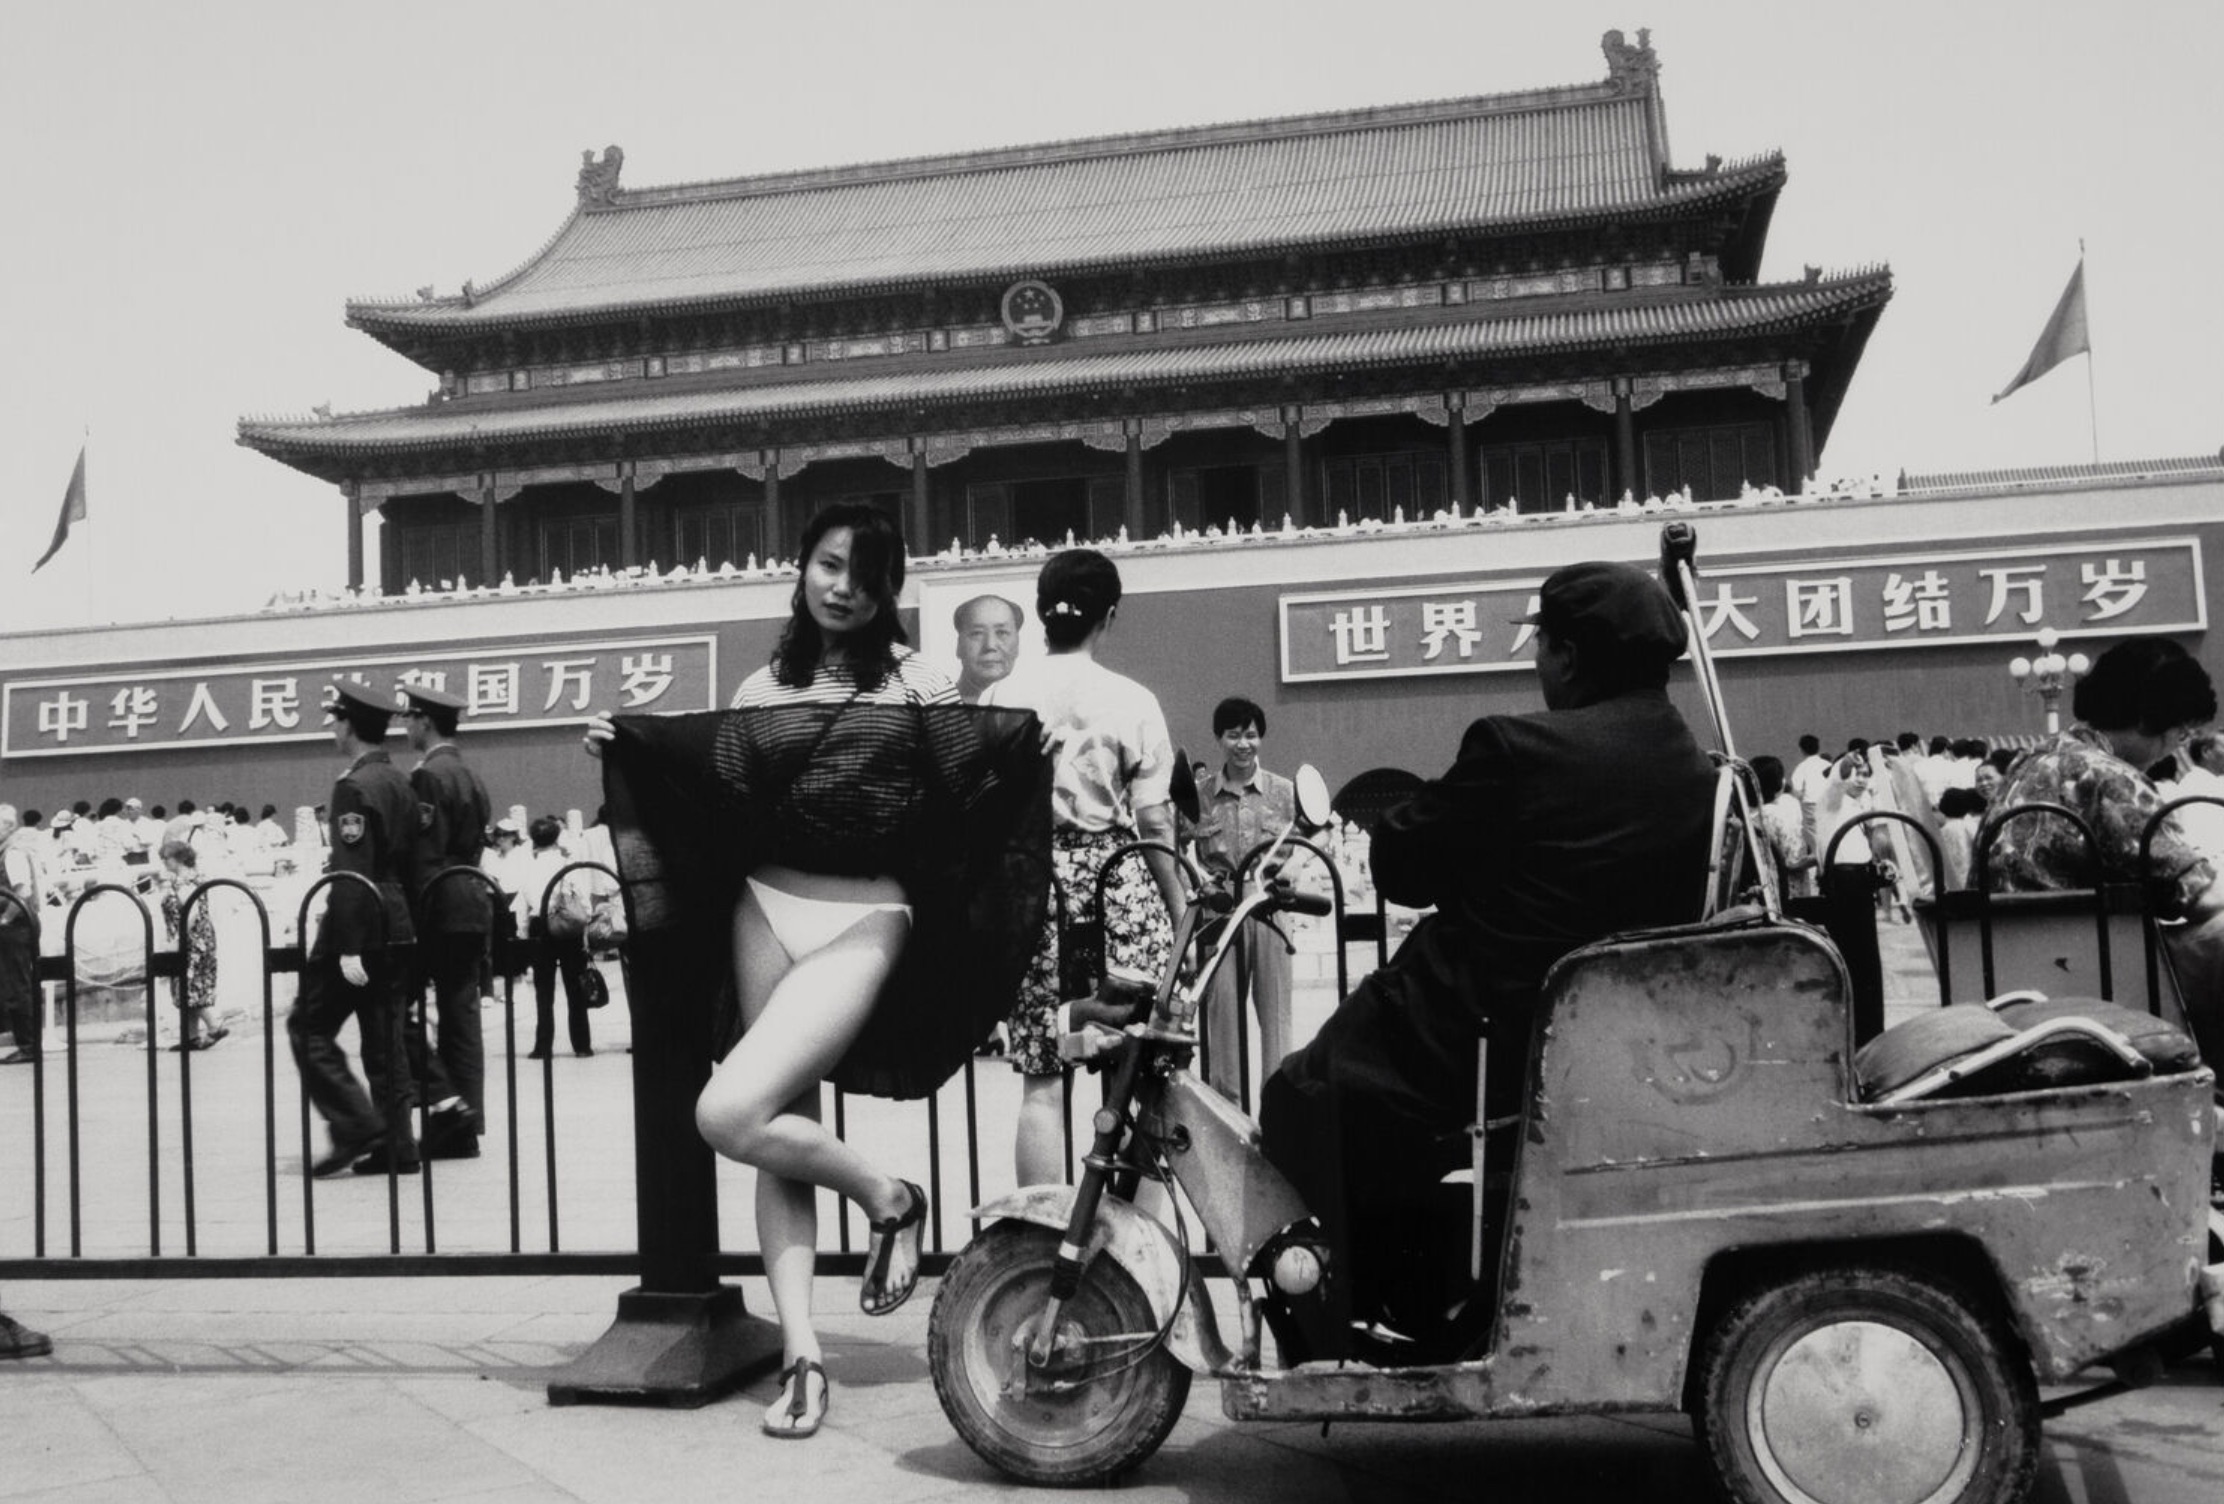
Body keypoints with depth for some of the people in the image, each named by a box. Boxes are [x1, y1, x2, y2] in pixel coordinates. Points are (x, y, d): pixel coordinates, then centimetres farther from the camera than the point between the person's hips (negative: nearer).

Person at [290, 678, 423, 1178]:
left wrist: (348, 946, -22)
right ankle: (396, 1146, 11)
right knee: (385, 1038, 10)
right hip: (396, 925, 9)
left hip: (360, 922, -9)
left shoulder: (355, 786, -14)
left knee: (309, 1027, 1)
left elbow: (352, 871, -20)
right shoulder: (400, 781, 13)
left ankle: (358, 1127, -6)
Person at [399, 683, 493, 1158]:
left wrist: (408, 919, -16)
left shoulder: (428, 776, -12)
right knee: (460, 1012, 9)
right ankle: (462, 1127, 12)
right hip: (474, 905, 9)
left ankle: (443, 1097, -5)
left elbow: (425, 855, -18)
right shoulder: (470, 775, 15)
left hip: (440, 909, -8)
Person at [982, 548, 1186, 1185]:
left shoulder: (998, 699, 2)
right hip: (1118, 886, -2)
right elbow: (1154, 822, -2)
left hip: (1031, 885, 2)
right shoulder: (1130, 701, -2)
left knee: (1041, 1082, 5)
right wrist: (1180, 909, 7)